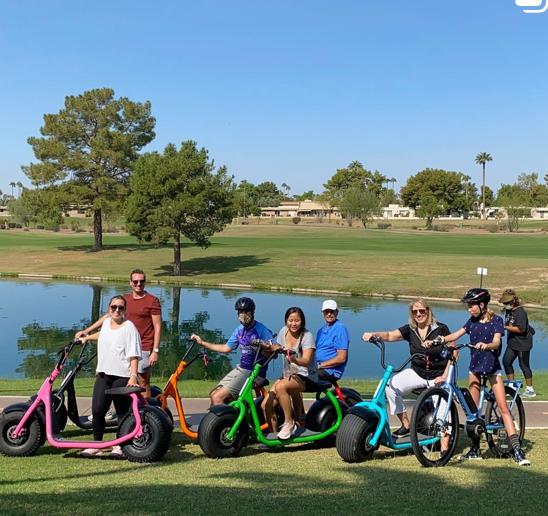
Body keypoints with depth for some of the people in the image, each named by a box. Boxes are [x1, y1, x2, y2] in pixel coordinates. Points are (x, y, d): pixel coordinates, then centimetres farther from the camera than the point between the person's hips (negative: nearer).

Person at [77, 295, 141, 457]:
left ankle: (120, 446, 13)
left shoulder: (129, 327, -9)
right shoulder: (106, 323, 13)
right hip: (103, 375, 6)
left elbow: (133, 354, -15)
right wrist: (87, 337, 43)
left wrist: (133, 375, -22)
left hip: (122, 377, -6)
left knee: (122, 413, 2)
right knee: (97, 411, 2)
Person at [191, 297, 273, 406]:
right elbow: (226, 348, 22)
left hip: (254, 373, -8)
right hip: (240, 369, 8)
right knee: (213, 394, -1)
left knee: (217, 398, -18)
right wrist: (202, 342, 21)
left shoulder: (261, 330, -13)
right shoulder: (239, 330, 11)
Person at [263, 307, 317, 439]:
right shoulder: (284, 331, 3)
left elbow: (306, 361, -27)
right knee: (266, 405, -11)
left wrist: (293, 359, -48)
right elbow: (278, 347, 24)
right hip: (287, 374, 6)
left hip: (305, 377, -6)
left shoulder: (307, 336, -13)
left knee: (280, 386, -36)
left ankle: (289, 423, -19)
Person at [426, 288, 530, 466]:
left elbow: (496, 342, -23)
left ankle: (517, 450, -10)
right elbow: (455, 335, 0)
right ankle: (475, 450, 15)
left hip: (492, 367, -5)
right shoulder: (472, 321, 5)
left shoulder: (496, 320, -8)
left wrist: (486, 345, -45)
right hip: (475, 366, 5)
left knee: (503, 407, -10)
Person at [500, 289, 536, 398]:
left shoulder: (520, 312, -19)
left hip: (522, 343, -8)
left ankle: (530, 390, 11)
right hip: (512, 342, 8)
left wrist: (505, 327, -24)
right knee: (506, 361, 5)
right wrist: (502, 326, -3)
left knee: (524, 365, -1)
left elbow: (521, 329, -25)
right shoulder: (509, 311, 7)